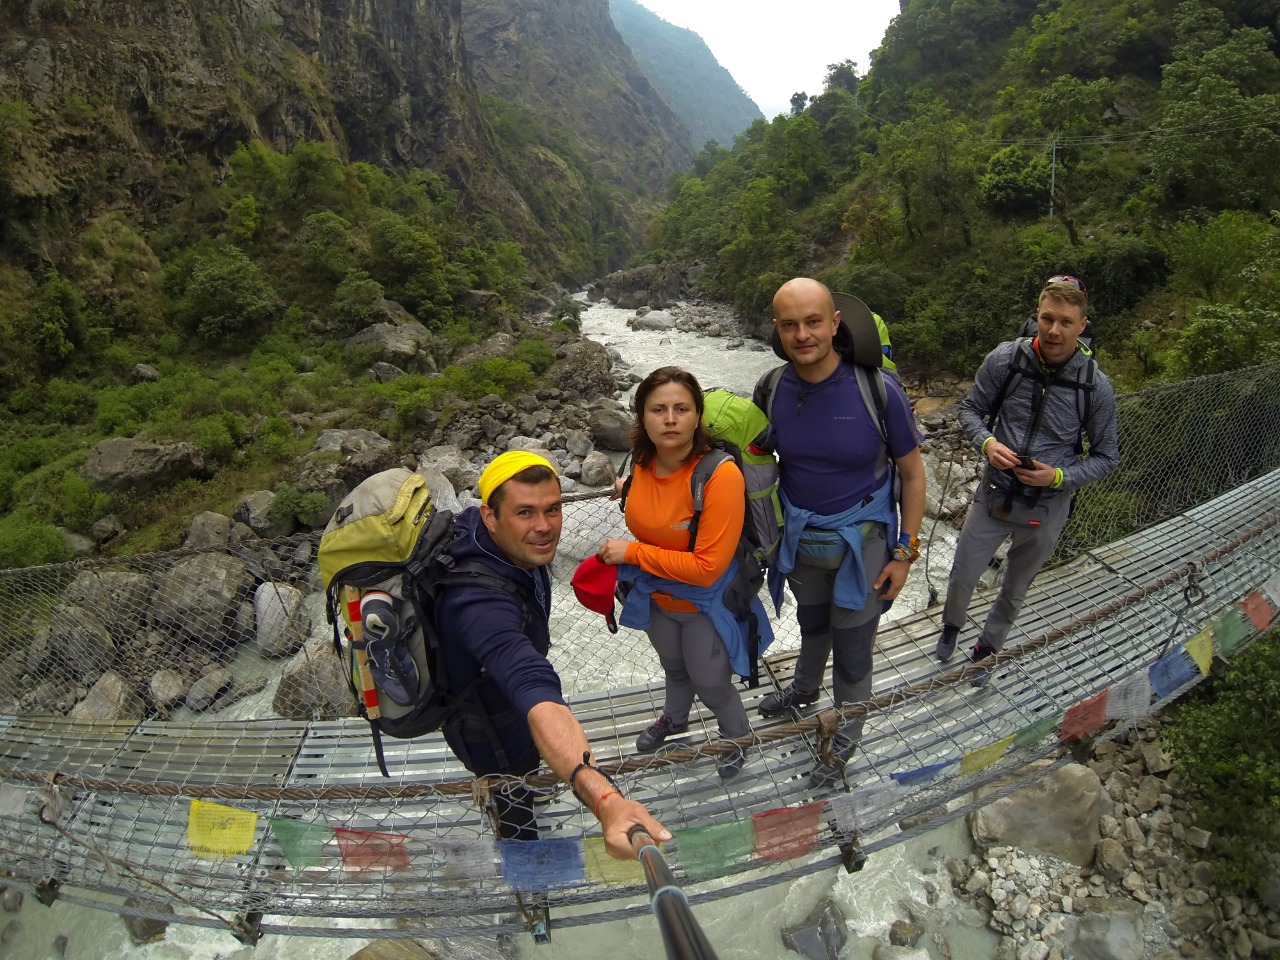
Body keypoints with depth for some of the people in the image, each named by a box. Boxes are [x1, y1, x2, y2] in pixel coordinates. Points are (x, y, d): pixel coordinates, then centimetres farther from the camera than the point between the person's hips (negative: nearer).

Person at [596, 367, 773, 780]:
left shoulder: (720, 475, -33)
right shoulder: (641, 464, -13)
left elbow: (707, 567, -32)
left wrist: (632, 552, -28)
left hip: (705, 605, -5)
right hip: (657, 597, 5)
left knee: (710, 683, 16)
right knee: (674, 668, 30)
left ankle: (738, 737, 49)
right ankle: (674, 719, 61)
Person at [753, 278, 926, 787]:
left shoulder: (878, 389, -22)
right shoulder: (771, 389, -13)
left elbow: (912, 472, -9)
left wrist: (904, 552, -8)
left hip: (861, 543, -3)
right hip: (800, 541, 3)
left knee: (851, 650, 12)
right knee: (811, 624, 29)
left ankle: (845, 738, 39)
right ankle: (804, 688, 59)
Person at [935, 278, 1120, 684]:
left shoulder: (1095, 386, -15)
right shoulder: (1005, 359, -15)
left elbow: (1106, 456, -5)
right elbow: (971, 408, 0)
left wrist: (1059, 477, -21)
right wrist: (987, 442, -20)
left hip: (1047, 508, 0)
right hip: (994, 495, 0)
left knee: (1014, 592, 20)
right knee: (962, 577, 10)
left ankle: (985, 650, 46)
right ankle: (952, 625, 45)